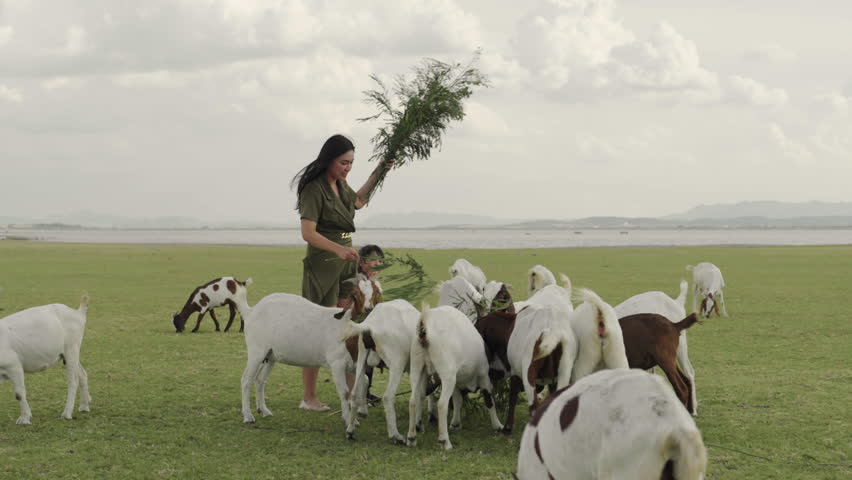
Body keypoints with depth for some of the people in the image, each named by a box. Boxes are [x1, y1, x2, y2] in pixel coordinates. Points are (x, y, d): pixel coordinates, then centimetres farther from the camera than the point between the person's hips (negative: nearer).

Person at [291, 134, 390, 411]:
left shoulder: (340, 185, 11)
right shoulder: (314, 189, -16)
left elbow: (358, 201, 34)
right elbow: (308, 233, -23)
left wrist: (377, 174, 28)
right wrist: (338, 249, -36)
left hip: (346, 261, 9)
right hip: (323, 263, -9)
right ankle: (309, 397, 0)